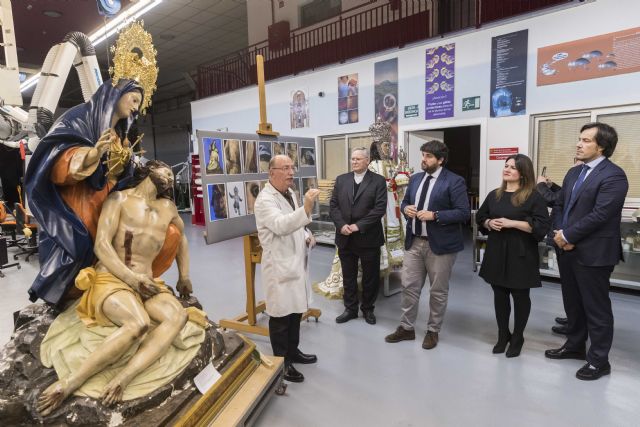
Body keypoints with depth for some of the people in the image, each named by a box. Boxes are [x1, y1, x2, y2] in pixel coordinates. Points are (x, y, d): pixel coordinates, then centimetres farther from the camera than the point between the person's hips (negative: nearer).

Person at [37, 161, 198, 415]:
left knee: (178, 316, -28)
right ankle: (69, 382, -24)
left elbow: (181, 236, 35)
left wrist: (184, 276, 25)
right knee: (139, 323, -36)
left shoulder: (168, 208, 18)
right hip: (111, 279, -5)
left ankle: (122, 379, -37)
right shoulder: (120, 199, 3)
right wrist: (132, 279, -19)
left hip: (147, 284, 5)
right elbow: (101, 245, -8)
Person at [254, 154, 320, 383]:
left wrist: (307, 236, 2)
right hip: (279, 266, -9)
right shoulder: (265, 200, -18)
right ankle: (281, 362, 21)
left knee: (295, 311, 20)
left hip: (296, 262, 9)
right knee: (280, 316, 5)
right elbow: (281, 226, -35)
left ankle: (293, 351, 38)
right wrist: (306, 209, -47)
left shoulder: (290, 193, 11)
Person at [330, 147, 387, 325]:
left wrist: (358, 226, -17)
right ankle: (350, 308, 29)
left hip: (368, 237, -3)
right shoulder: (341, 179, 8)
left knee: (370, 277, 10)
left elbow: (380, 208, -12)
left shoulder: (378, 181, -3)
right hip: (345, 238, 3)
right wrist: (341, 225, -12)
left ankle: (368, 309, 29)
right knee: (348, 276, 13)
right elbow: (333, 205, 4)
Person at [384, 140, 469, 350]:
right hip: (414, 242, 6)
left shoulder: (454, 181, -10)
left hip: (440, 244, -5)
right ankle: (406, 328, 26)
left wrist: (434, 215, -23)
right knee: (409, 286, 10)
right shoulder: (415, 179, 10)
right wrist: (406, 208, -4)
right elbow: (405, 201, 20)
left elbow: (464, 213, -15)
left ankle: (433, 331, 27)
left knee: (438, 291, 9)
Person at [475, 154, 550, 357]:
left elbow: (542, 225, -14)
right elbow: (480, 217, 16)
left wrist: (512, 223, -20)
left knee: (520, 295, 7)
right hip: (496, 252, 5)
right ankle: (502, 335, 27)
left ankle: (517, 338, 24)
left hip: (521, 253, -5)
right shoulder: (494, 195, 10)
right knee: (499, 294, 12)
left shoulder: (534, 196, -8)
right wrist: (489, 223, -5)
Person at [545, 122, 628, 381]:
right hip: (568, 250, 8)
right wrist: (559, 234, -4)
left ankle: (599, 360, 20)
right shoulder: (574, 173, 13)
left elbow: (599, 215, -21)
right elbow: (560, 205, 12)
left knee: (596, 308, 5)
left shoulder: (613, 175, -13)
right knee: (572, 303, 19)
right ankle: (575, 346, 36)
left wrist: (568, 236, -15)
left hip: (593, 253, -8)